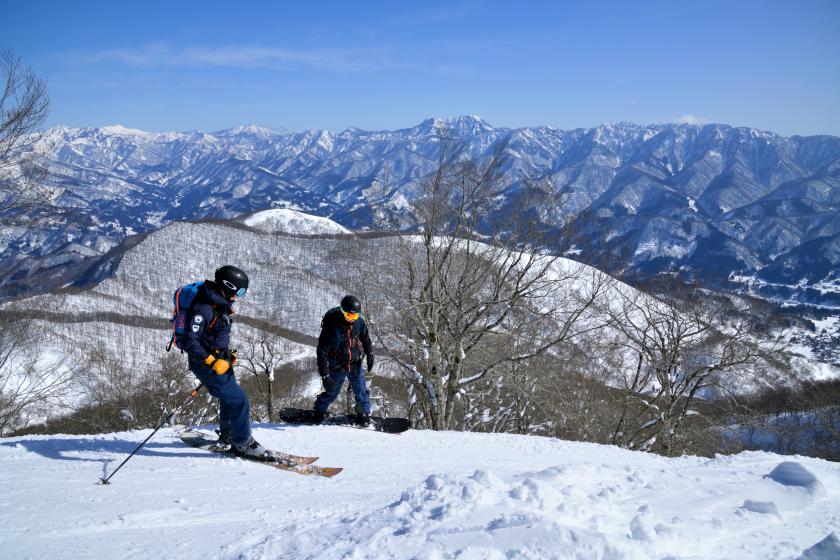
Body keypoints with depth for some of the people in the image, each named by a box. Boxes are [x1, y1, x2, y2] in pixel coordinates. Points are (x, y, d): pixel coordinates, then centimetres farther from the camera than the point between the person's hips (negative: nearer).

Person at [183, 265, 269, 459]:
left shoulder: (221, 303, 4)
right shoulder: (203, 308, -25)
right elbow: (190, 342, -28)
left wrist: (228, 353, 15)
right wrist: (212, 363, -27)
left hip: (220, 361, 10)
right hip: (206, 363, -10)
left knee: (229, 398, 24)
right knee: (239, 401, -11)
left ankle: (227, 435, 44)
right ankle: (242, 443, 4)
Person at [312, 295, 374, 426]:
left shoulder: (358, 322, -13)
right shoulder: (331, 327, -28)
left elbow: (365, 337, 11)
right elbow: (322, 352, -24)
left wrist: (369, 354, 7)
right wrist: (325, 375, -27)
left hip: (355, 363, 4)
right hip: (337, 366, -4)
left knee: (361, 390, 6)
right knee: (331, 392, 10)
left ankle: (364, 414, 29)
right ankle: (318, 412, 36)